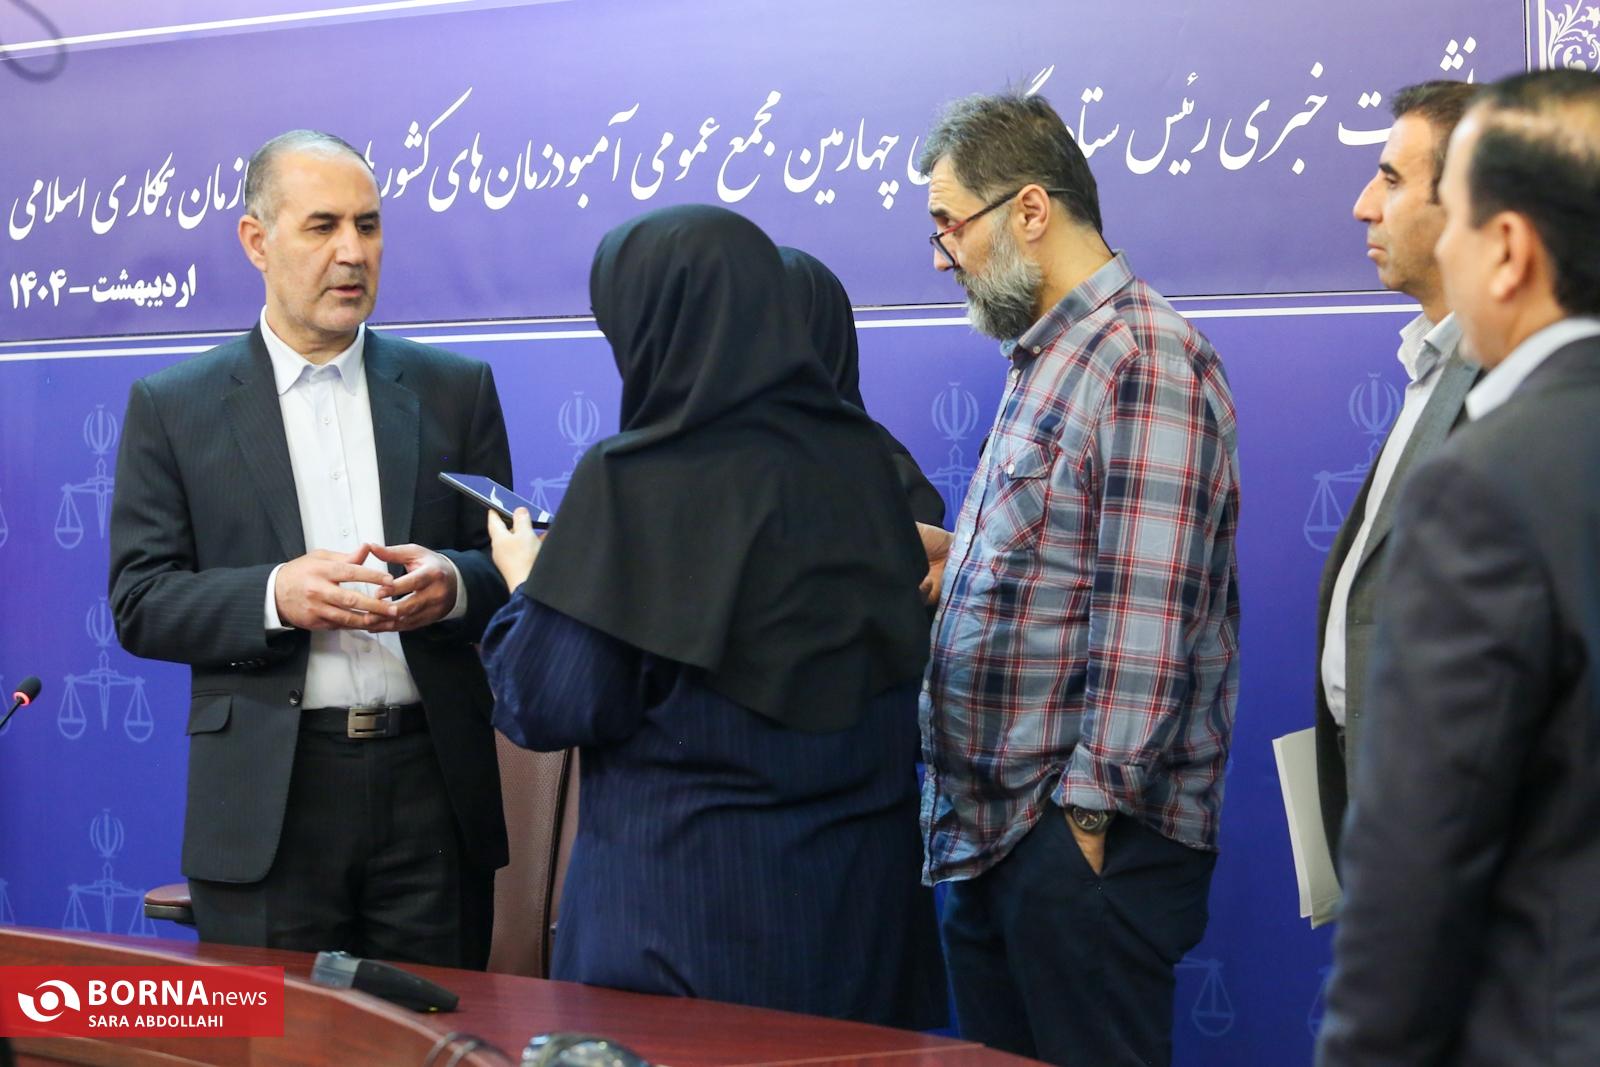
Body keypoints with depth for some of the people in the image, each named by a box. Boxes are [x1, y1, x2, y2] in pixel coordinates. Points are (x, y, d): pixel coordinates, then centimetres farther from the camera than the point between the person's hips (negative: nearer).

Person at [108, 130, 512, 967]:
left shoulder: (454, 389, 10)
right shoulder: (172, 407, 5)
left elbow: (508, 573, 11)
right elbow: (140, 604, 0)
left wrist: (450, 583, -13)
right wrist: (275, 596, -17)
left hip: (433, 792, 2)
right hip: (266, 803, -1)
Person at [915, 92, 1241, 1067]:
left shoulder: (1145, 360, -14)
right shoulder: (1046, 358, 17)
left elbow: (1146, 614, -20)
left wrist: (1088, 811, -21)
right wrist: (957, 558, 7)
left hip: (1087, 842, -9)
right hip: (993, 837, 10)